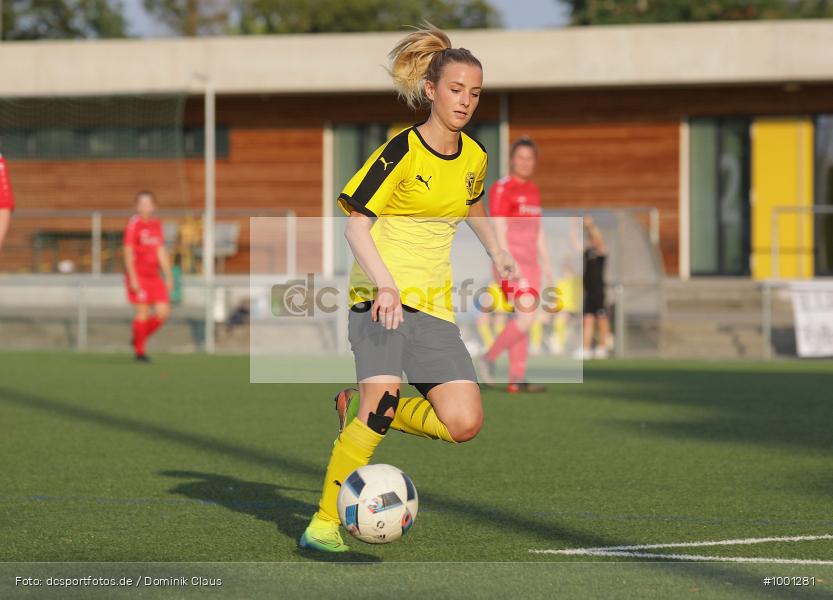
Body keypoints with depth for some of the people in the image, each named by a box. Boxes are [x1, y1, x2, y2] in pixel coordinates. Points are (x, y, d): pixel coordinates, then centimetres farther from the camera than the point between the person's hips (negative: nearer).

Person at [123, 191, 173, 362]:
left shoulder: (157, 224, 12)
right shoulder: (133, 224, -7)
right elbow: (128, 253, -10)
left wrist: (168, 276, 14)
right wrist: (132, 278, -16)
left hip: (154, 276, 6)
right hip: (138, 275, -6)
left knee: (163, 312, -2)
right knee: (143, 311, -11)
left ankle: (138, 340, 18)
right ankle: (139, 352, 2)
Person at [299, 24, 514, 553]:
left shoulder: (474, 156, 9)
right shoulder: (404, 149, -9)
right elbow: (355, 221, -11)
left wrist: (497, 252, 19)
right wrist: (385, 284, -23)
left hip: (434, 304, 6)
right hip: (379, 293, -6)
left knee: (464, 423, -10)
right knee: (385, 397, -25)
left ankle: (360, 410, 13)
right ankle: (325, 521, -14)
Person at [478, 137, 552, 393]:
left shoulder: (533, 190, 16)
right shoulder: (501, 189, -9)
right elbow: (499, 230, -15)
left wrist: (547, 265, 17)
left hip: (530, 265, 8)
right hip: (511, 263, -8)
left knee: (523, 319, 4)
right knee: (526, 317, -17)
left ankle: (517, 379, 3)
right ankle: (490, 358, -1)